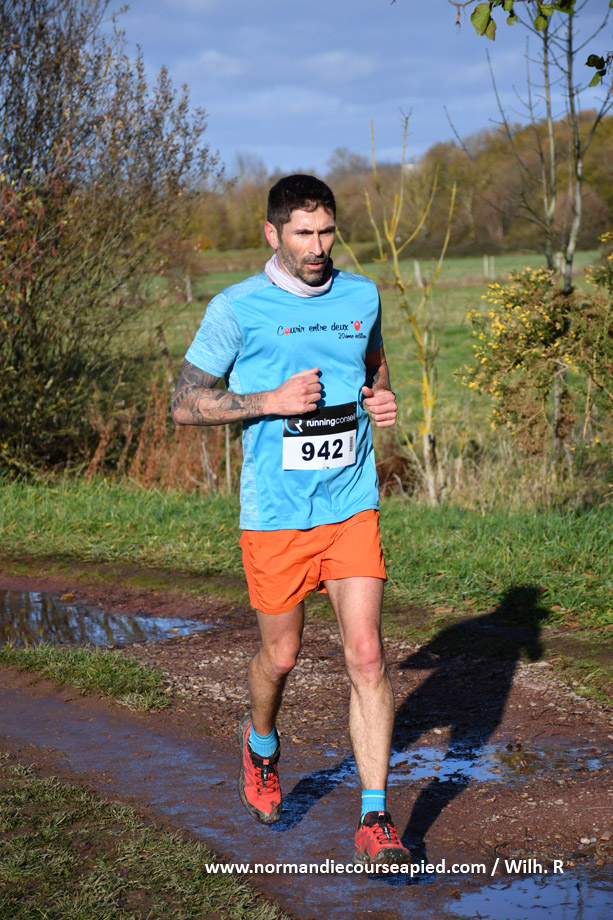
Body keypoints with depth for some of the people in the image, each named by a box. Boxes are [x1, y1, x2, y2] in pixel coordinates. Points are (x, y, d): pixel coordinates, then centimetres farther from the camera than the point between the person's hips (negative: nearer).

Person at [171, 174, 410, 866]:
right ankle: (260, 746, 46)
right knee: (281, 655, 12)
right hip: (274, 516, -2)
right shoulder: (237, 308, -5)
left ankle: (374, 821, -2)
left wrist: (382, 401, 4)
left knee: (366, 655, -8)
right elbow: (185, 404, -2)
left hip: (352, 506, 2)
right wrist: (271, 401, -15)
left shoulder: (361, 296, 7)